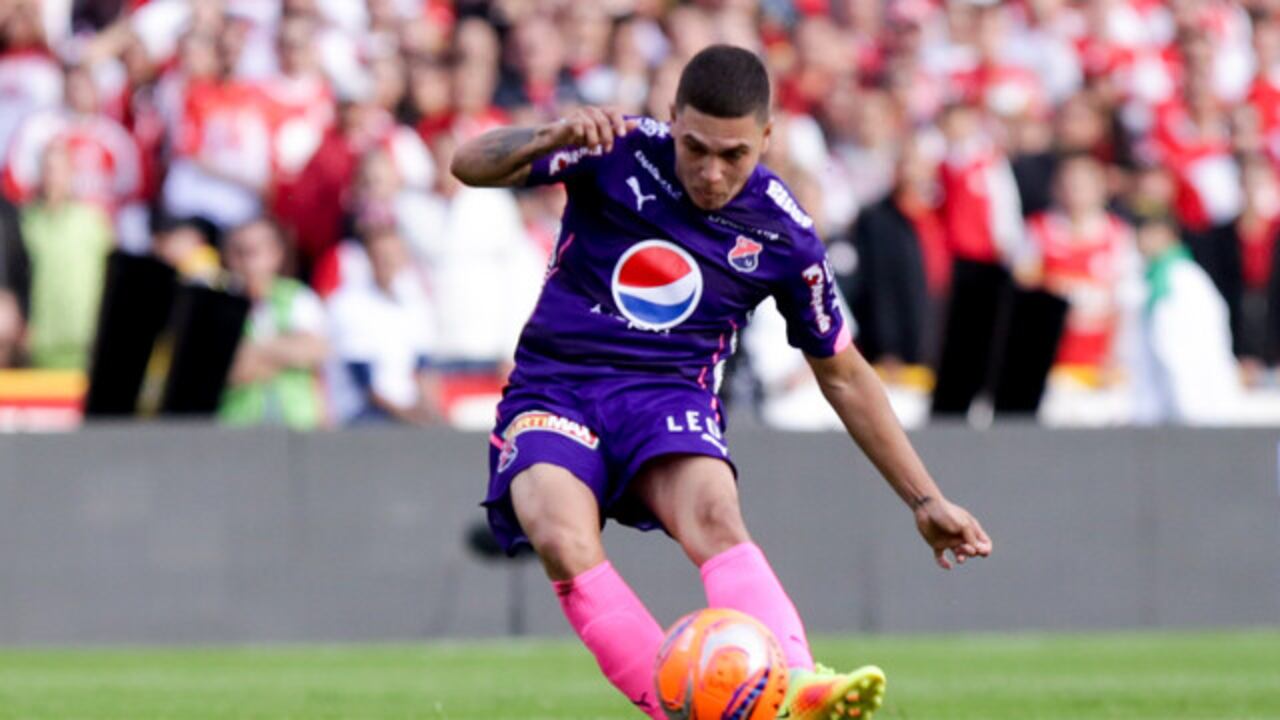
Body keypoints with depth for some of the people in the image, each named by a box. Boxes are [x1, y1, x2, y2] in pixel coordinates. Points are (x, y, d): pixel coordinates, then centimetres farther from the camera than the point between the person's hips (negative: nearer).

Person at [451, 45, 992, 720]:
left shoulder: (782, 235, -1)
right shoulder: (621, 152, -4)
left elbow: (843, 374, 12)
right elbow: (470, 165, -7)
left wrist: (925, 500, 13)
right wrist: (550, 138, -29)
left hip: (669, 395, 0)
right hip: (554, 384, 0)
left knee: (713, 516, -34)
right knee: (562, 539, -32)